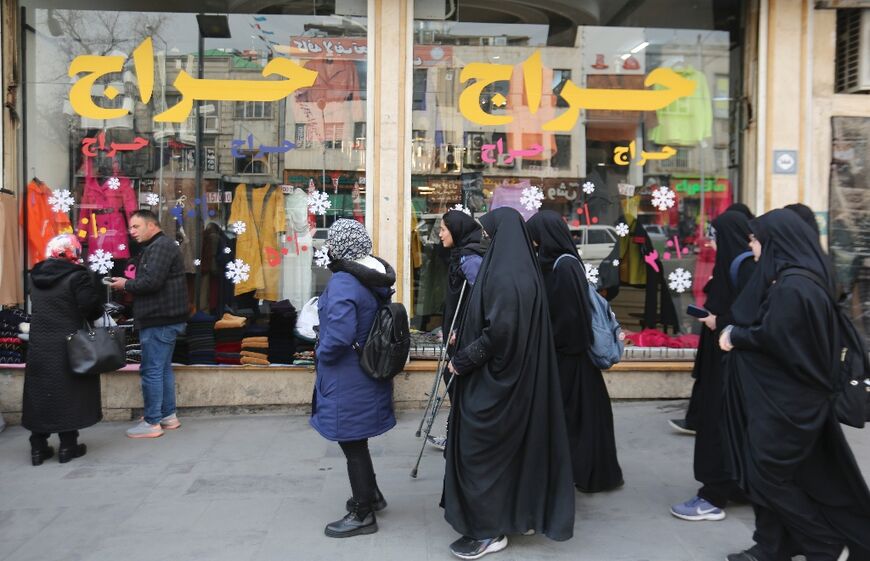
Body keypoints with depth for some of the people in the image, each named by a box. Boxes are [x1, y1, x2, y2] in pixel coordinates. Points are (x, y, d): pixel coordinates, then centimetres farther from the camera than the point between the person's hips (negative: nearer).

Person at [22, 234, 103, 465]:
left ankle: (38, 447, 17)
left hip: (39, 346, 5)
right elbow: (91, 308, -15)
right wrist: (98, 313, 4)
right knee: (68, 394, 4)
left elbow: (37, 308, 16)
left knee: (40, 393, 11)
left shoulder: (36, 276, 8)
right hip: (68, 347, -5)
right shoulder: (77, 276, -13)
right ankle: (68, 446, 9)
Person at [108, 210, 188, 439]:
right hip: (164, 318, 11)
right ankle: (168, 415, 23)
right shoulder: (157, 246, 20)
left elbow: (151, 281, -24)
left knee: (152, 371, -6)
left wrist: (126, 285, -8)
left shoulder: (160, 246, -14)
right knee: (163, 368, 15)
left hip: (159, 320, -11)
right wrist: (130, 285, 4)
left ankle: (152, 423, -1)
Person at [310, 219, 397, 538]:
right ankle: (371, 495, 39)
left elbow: (339, 336, -31)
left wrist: (321, 354, -11)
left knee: (352, 444, 6)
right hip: (370, 371, 9)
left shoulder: (343, 282, -24)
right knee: (356, 440, 24)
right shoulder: (376, 277, 4)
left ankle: (363, 515, 20)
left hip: (347, 379, -9)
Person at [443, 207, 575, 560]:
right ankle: (521, 514, 31)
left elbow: (500, 331, -27)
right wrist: (465, 340, 14)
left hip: (493, 378, -10)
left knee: (481, 450, 1)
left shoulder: (504, 275, -21)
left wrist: (462, 360, -16)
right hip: (516, 375, 10)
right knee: (512, 445, 19)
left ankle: (489, 530, 12)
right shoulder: (523, 269, 9)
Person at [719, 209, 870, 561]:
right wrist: (734, 330, 5)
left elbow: (772, 337, -24)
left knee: (768, 476, 0)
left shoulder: (792, 285, -21)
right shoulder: (796, 278, 10)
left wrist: (734, 336, -9)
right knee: (770, 474, 15)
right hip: (784, 394, 10)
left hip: (785, 399, -10)